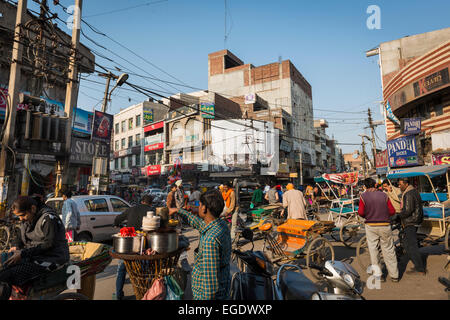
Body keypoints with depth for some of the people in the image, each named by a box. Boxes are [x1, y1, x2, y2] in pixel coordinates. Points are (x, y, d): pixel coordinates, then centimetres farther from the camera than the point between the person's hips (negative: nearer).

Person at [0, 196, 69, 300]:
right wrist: (15, 246, -1)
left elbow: (49, 244, -18)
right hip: (32, 256, 9)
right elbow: (21, 238, 23)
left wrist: (22, 254, -20)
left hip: (51, 259, -9)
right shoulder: (25, 220, 13)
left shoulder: (49, 218, -14)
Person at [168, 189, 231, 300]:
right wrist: (178, 211, 24)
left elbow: (211, 280, -29)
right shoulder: (222, 224, -4)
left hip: (209, 294, -8)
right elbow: (198, 222, 16)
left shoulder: (210, 240, -33)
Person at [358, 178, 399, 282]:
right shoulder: (384, 195, 1)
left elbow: (361, 212, -11)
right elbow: (392, 211, 0)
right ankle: (394, 275, 21)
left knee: (373, 249, 10)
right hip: (385, 226, 2)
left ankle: (377, 274, 13)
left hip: (371, 226, -2)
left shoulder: (363, 196, -5)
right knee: (389, 250, 12)